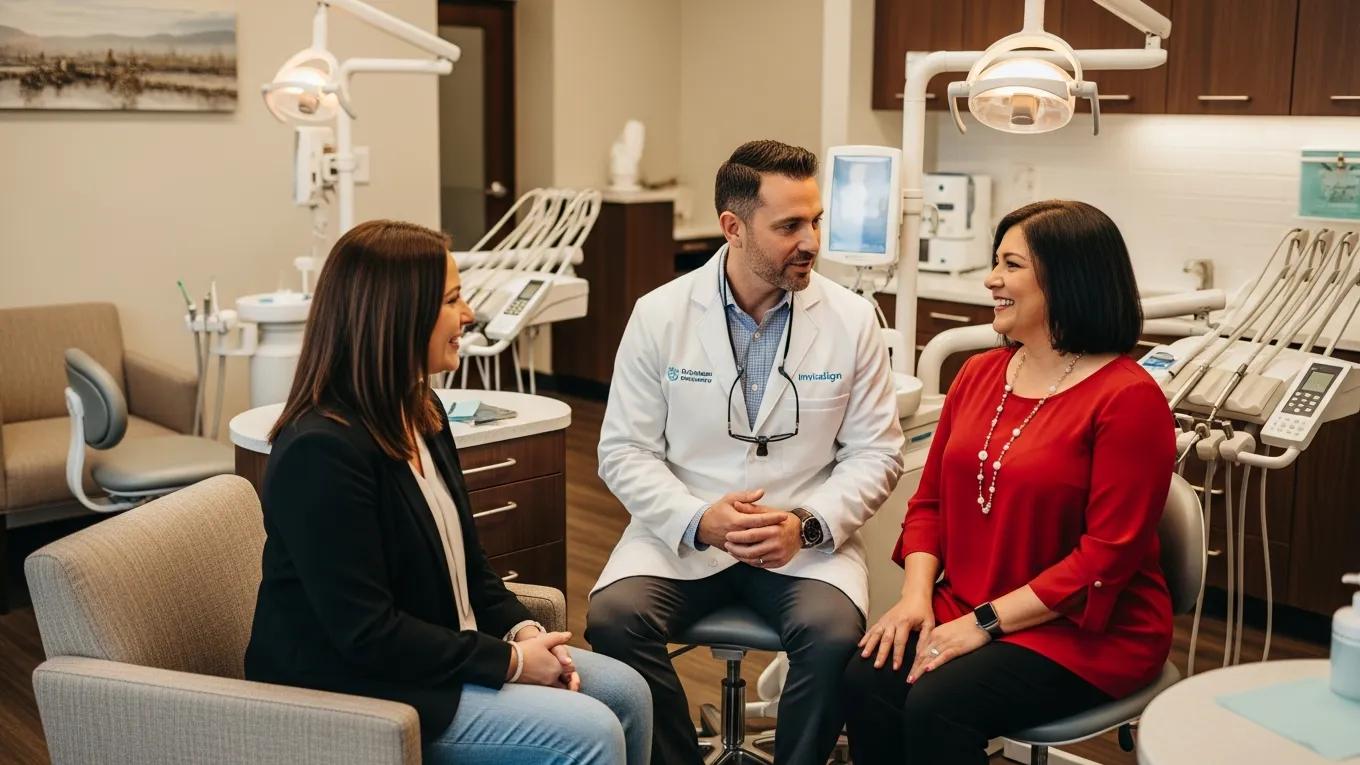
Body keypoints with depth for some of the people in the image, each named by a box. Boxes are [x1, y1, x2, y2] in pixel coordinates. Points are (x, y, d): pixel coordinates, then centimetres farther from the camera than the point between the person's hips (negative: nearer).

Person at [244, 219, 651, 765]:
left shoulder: (419, 413, 6)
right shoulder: (322, 450, -24)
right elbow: (367, 634, -25)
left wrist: (523, 630, -4)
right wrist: (508, 661, -19)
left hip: (435, 655, 9)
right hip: (353, 695, -9)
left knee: (626, 693, 3)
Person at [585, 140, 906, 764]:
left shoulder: (852, 319, -1)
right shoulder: (659, 314, -2)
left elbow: (876, 452, 1)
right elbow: (625, 452, -2)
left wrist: (807, 524, -16)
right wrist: (699, 520, -18)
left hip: (806, 544, 0)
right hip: (681, 537, 1)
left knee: (834, 636, -28)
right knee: (612, 619, -25)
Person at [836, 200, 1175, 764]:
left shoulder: (1128, 398, -13)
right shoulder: (979, 374, 9)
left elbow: (1108, 555, -17)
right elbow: (931, 500, 11)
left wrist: (985, 621, -17)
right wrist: (916, 596, -6)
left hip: (1086, 633, -5)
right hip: (963, 614, 6)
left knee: (937, 705, -29)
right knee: (866, 683, -21)